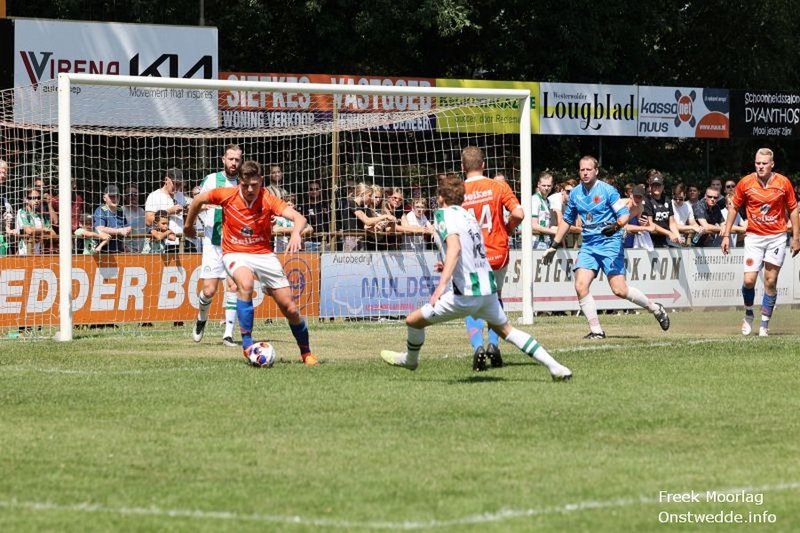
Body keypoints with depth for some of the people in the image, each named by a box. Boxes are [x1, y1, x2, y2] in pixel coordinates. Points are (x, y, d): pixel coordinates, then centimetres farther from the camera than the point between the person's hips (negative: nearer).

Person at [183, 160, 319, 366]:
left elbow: (298, 217, -29)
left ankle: (306, 353, 19)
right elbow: (198, 199, 6)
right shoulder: (227, 195, -12)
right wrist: (188, 225, 18)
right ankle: (247, 344, -29)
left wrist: (296, 233, -50)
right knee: (245, 283, -36)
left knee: (290, 308, -3)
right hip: (235, 254, -1)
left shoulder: (268, 200, -15)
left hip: (263, 254, 1)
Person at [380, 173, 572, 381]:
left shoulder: (445, 214, -6)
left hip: (465, 293, -8)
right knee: (506, 330, 23)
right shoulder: (468, 215, 18)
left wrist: (442, 284, -31)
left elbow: (455, 247, -24)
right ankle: (555, 367, 15)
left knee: (414, 320, 9)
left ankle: (410, 359, 34)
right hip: (488, 289, 8)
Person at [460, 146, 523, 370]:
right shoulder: (498, 187, -4)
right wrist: (507, 229, 9)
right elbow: (518, 214, -11)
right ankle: (493, 344, 8)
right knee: (495, 299, 23)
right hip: (498, 254, 1)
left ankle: (478, 346, -13)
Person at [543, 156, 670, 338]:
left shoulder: (607, 190, -8)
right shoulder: (575, 194, 8)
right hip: (588, 246, 5)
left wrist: (616, 226, -30)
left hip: (610, 244, -5)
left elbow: (625, 213, -9)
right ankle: (596, 330, -4)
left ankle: (655, 308, 12)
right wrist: (554, 245, 20)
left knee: (620, 290, -11)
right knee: (581, 286, -13)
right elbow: (567, 220, 21)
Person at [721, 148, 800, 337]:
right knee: (749, 280, -10)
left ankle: (764, 324, 8)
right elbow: (734, 208, 7)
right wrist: (726, 235, 4)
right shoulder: (745, 183, -4)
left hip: (777, 237, 0)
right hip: (754, 237, 0)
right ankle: (748, 315, 17)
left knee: (770, 282, -1)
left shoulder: (783, 182, -4)